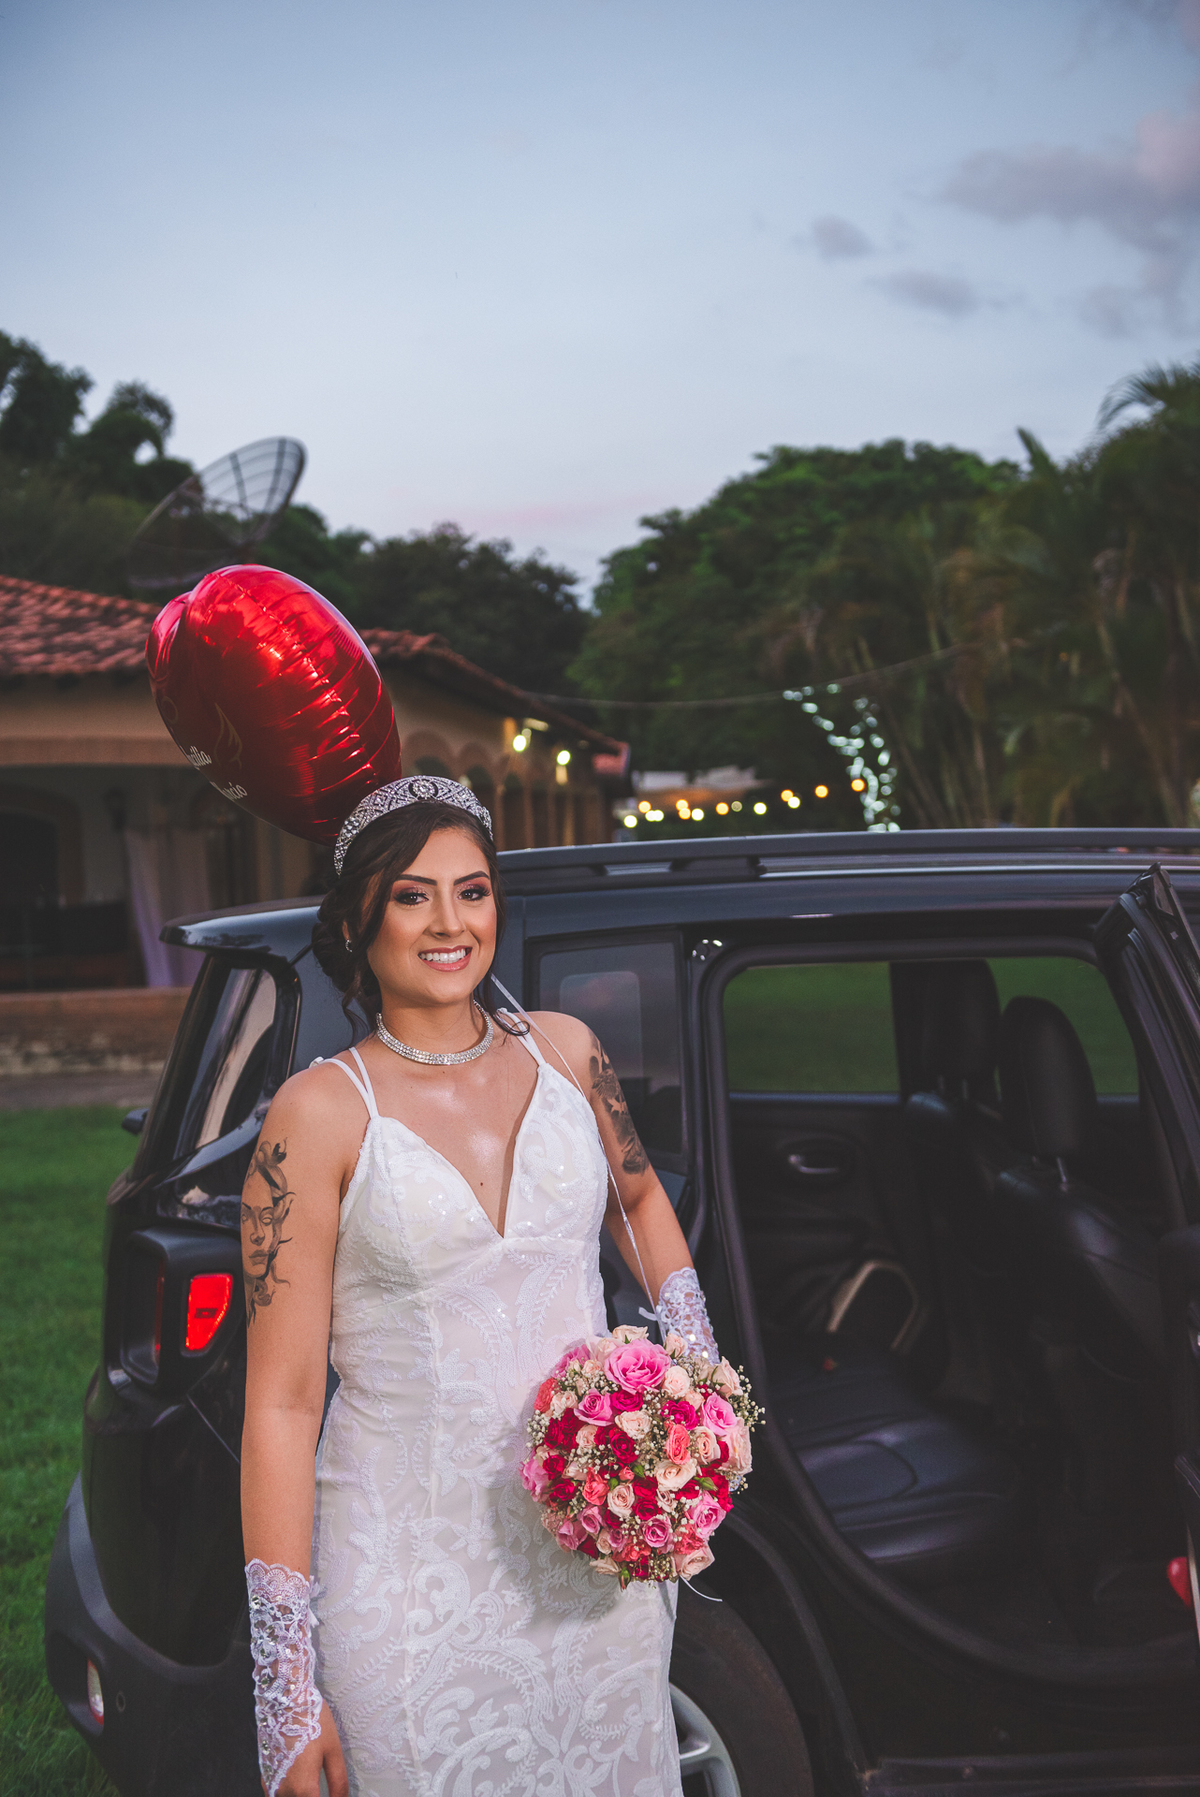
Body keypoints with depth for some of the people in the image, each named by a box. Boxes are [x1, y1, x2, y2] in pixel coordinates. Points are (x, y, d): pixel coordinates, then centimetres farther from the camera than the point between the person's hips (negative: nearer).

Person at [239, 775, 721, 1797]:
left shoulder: (563, 1052, 2)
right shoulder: (322, 1112, -10)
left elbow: (638, 1197, 24)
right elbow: (282, 1403, -10)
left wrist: (694, 1356, 7)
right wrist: (287, 1695, -12)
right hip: (416, 1578, -4)